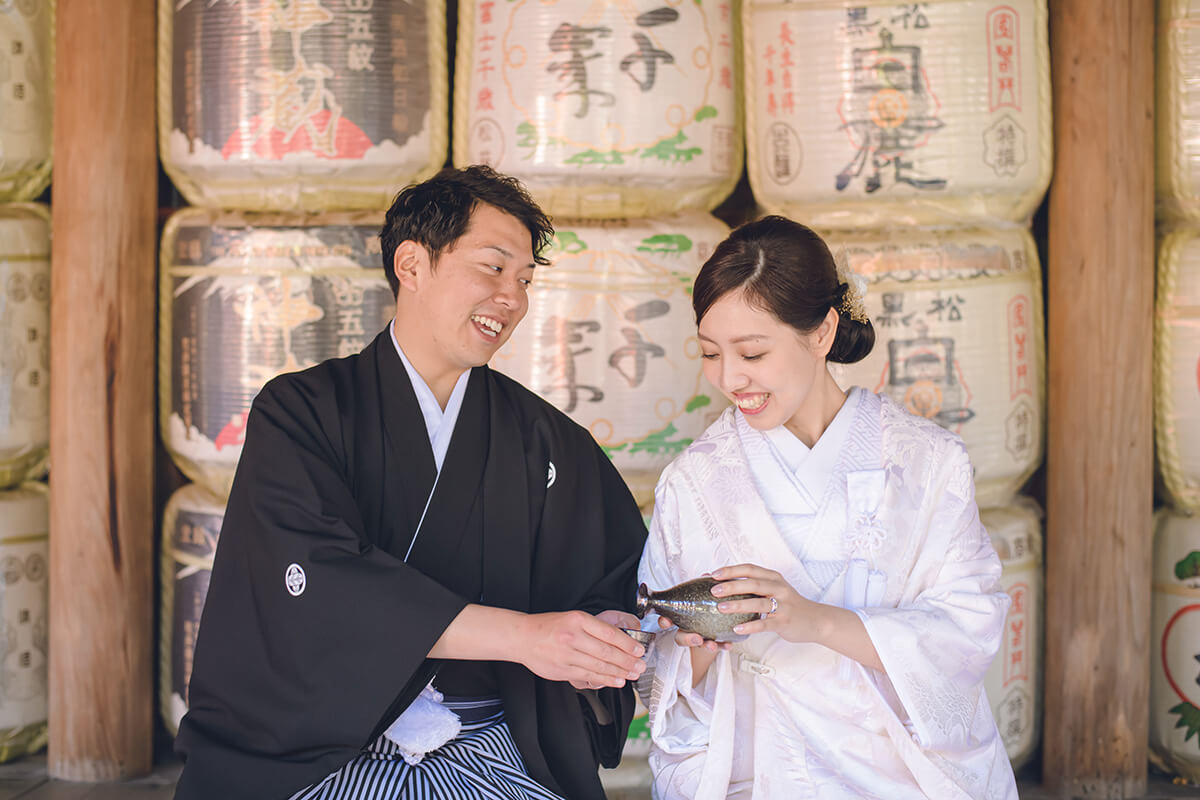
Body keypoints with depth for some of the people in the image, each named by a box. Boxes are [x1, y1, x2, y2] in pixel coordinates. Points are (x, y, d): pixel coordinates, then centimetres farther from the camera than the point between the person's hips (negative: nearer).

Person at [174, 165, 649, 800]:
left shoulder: (547, 442, 11)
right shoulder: (300, 411, 1)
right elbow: (315, 579, -15)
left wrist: (593, 644, -12)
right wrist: (521, 634, -23)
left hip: (483, 746, 4)